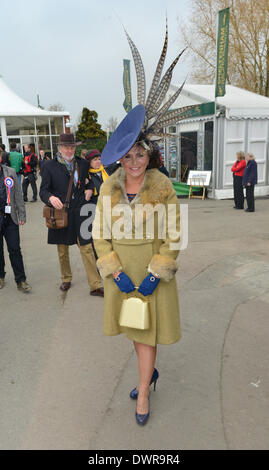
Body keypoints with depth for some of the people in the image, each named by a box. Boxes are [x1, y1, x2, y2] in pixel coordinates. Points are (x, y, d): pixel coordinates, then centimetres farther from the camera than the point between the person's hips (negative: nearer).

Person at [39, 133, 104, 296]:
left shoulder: (83, 164, 7)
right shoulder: (50, 166, 0)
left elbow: (91, 179, 23)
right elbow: (43, 190, -3)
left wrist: (90, 188, 0)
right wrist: (51, 197, -26)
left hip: (80, 212, 0)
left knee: (87, 248, -4)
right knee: (62, 250, 14)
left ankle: (96, 285, 3)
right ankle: (66, 279, 36)